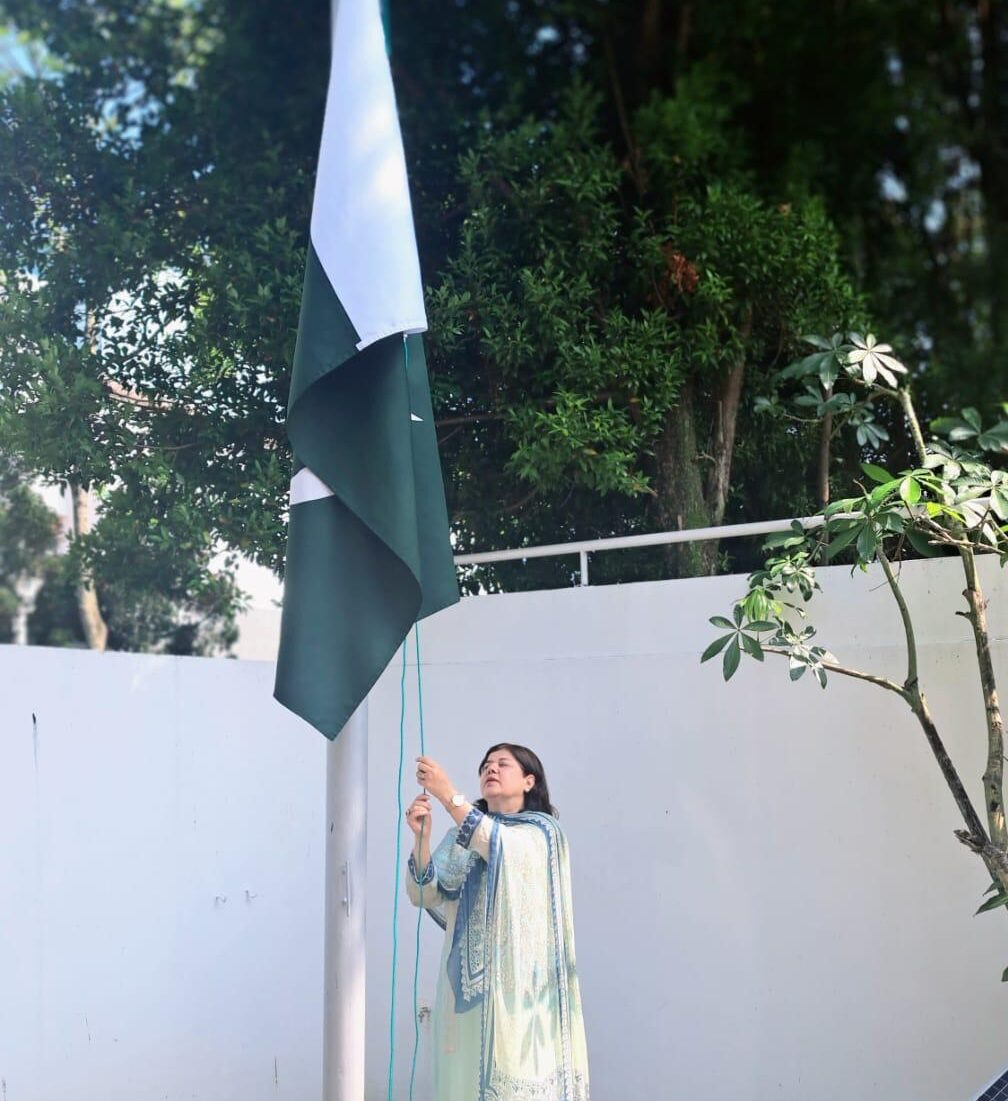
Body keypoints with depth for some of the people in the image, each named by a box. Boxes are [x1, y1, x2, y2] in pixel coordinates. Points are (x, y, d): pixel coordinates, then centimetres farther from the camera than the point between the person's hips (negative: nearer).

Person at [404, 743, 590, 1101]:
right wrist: (421, 836, -14)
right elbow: (425, 895, 2)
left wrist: (449, 794, -23)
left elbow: (503, 847, -19)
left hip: (520, 979, -4)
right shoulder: (463, 837, 14)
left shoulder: (542, 830, 3)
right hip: (468, 979, 4)